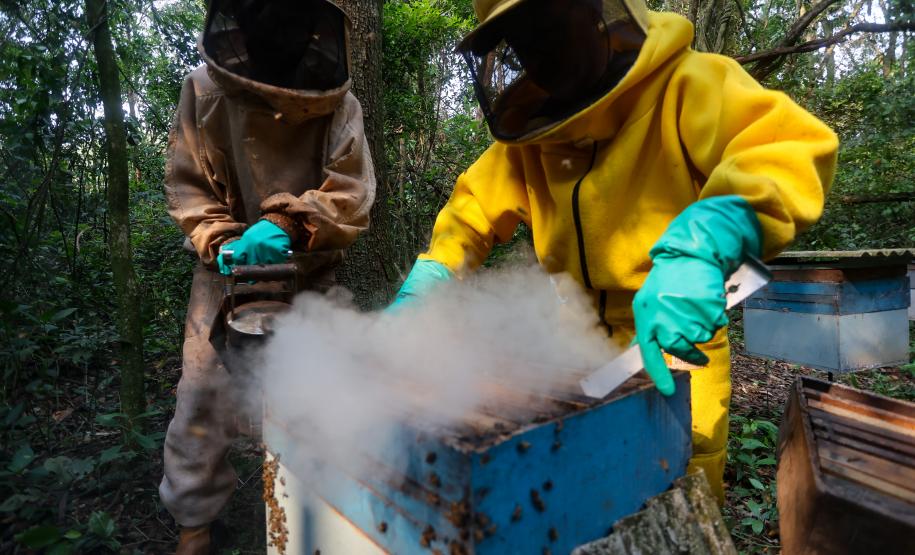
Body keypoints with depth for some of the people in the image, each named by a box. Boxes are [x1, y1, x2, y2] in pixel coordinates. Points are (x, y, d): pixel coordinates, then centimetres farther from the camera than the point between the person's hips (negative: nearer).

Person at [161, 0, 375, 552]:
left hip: (309, 273, 0)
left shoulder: (339, 105, -9)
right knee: (205, 393, -2)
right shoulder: (206, 92, -6)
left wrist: (286, 223, -31)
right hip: (230, 267, 0)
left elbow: (351, 194, -17)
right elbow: (188, 186, -3)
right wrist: (221, 242, -19)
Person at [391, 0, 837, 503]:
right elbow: (473, 210, 7)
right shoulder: (533, 130, 3)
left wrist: (699, 248, -45)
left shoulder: (684, 89, -14)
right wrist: (424, 287, -6)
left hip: (668, 370, -4)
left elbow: (794, 148, -29)